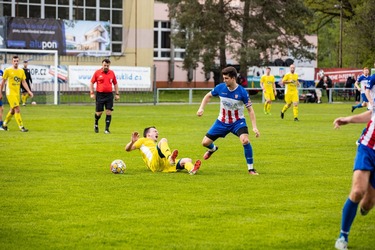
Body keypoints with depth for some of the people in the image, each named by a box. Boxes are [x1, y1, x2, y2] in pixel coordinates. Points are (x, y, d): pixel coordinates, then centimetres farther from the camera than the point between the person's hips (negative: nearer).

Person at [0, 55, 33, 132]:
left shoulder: (21, 71, 7)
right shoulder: (8, 70, -6)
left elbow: (24, 82, 9)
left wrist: (29, 91, -1)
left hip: (17, 93, 6)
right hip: (10, 93, -6)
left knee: (12, 110, 14)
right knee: (17, 110, -14)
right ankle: (21, 127, -13)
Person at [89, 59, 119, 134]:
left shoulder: (112, 73, 6)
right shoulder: (97, 72, 0)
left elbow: (115, 84, 15)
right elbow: (91, 83, 5)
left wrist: (117, 94, 10)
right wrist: (92, 93, -3)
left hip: (109, 95, 2)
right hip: (100, 94, -2)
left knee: (109, 112, -5)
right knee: (99, 112, 1)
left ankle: (107, 129, 0)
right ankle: (96, 124, 30)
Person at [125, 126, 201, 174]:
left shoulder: (155, 145, 45)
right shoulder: (143, 141, 27)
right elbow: (127, 149, 15)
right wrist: (132, 142, -5)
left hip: (165, 165, 6)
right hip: (154, 164, -6)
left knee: (188, 160, -12)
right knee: (163, 140, -23)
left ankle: (192, 170, -52)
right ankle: (170, 158, -55)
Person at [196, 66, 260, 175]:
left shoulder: (242, 92, -21)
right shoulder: (220, 88, -13)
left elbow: (250, 110, -14)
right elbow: (208, 96, 7)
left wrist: (254, 127, -20)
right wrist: (201, 108, -7)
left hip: (237, 121, -3)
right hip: (222, 121, 4)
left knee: (245, 140, -31)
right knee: (205, 142, 2)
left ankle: (250, 168, -14)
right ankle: (213, 149, 44)